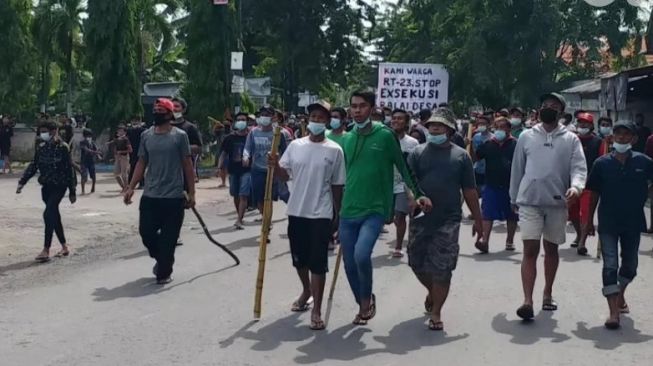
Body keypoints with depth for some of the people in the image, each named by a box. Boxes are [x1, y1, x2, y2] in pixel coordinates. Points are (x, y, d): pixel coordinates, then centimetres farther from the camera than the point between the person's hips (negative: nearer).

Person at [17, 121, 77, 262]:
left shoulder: (62, 147, -10)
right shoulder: (41, 148, 6)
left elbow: (69, 169, -8)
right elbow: (33, 166, 11)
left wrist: (72, 191, -7)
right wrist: (22, 182, 0)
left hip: (59, 186, -6)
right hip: (46, 186, 6)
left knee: (49, 214, -17)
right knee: (54, 216, 11)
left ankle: (46, 250, -15)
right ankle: (64, 247, 23)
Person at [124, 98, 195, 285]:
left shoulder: (180, 136, -4)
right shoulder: (146, 135, 6)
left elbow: (187, 165, -2)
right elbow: (141, 163, 10)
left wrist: (191, 193, -5)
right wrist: (131, 187, 3)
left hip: (174, 197, -3)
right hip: (150, 195, 4)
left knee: (168, 237, 1)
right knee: (146, 231, 5)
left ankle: (164, 272, 17)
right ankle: (162, 259, 33)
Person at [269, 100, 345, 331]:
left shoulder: (334, 150, -4)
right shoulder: (295, 146, 3)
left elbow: (337, 186, 0)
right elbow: (284, 175, 5)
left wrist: (339, 214, 2)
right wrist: (275, 166, -16)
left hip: (321, 214, -3)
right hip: (296, 211, 4)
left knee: (318, 262, -3)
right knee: (299, 258, 17)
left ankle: (317, 310, 3)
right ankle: (306, 291, 43)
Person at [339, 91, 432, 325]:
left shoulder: (385, 135, -6)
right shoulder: (347, 139, 7)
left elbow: (403, 166, -2)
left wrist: (418, 194, -8)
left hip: (375, 211, -5)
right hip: (348, 212, 5)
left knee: (361, 255, -24)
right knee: (349, 264, 8)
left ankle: (366, 300, 2)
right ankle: (363, 304, 32)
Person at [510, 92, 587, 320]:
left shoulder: (571, 139, 2)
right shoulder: (526, 137, 5)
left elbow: (579, 167, -8)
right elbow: (517, 169, 10)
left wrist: (576, 186, -29)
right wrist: (514, 199, 13)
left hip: (557, 203, 1)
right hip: (530, 201, -1)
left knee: (551, 249, 14)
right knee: (530, 250, -9)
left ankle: (548, 294, 29)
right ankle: (528, 301, -13)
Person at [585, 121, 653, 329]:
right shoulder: (602, 163, -4)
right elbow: (594, 193, 2)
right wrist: (589, 220, 4)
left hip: (633, 222, 2)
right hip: (608, 223, -2)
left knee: (630, 264, 18)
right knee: (610, 265, -8)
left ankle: (620, 295, 44)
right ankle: (614, 312, -8)